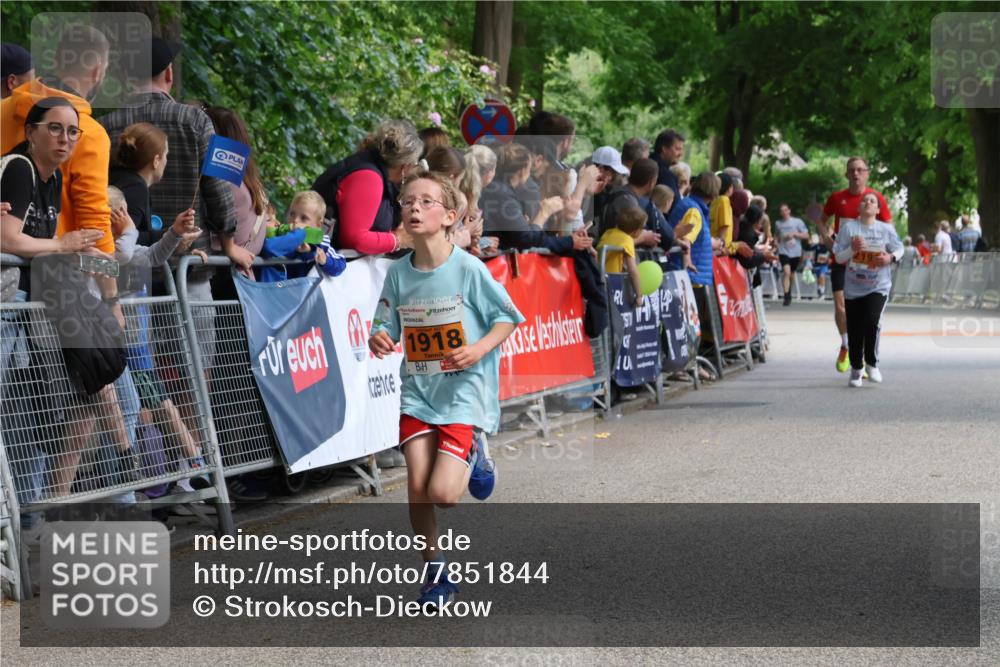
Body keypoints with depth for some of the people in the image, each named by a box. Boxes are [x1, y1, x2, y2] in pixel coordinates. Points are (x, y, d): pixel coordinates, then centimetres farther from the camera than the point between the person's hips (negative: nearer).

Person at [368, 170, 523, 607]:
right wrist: (379, 340, -15)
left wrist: (480, 349, -20)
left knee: (443, 493, -13)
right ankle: (436, 573, 15)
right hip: (417, 393, 4)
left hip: (464, 393, -4)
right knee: (417, 489, -5)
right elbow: (387, 326, 9)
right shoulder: (398, 274, 1)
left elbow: (507, 318, -3)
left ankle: (474, 455, 21)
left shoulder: (468, 269, -11)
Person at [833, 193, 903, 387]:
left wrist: (890, 257, -9)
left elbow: (900, 249, 12)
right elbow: (839, 258, -3)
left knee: (872, 322, -21)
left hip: (879, 286, -1)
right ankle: (856, 368, 25)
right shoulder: (848, 227, -4)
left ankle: (872, 364, 0)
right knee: (854, 331, 5)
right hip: (853, 288, 1)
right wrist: (853, 249, -21)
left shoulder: (887, 229, -1)